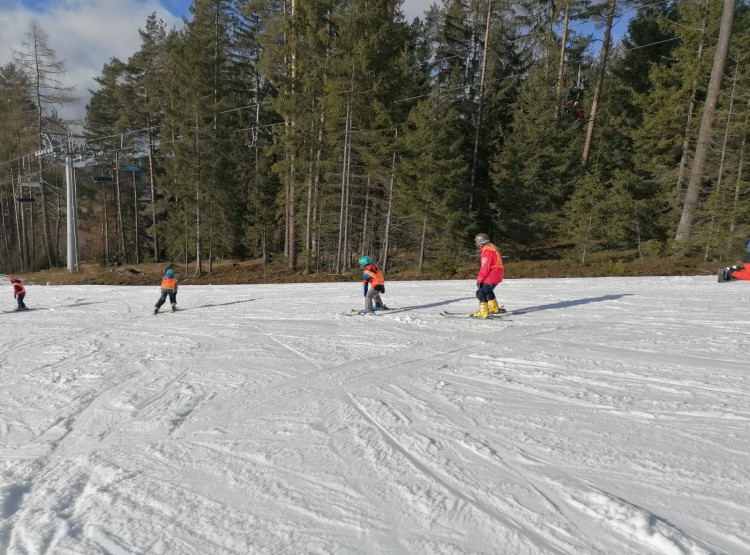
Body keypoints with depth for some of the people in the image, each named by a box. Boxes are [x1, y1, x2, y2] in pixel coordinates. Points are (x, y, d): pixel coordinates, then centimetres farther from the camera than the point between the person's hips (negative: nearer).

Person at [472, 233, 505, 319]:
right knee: (488, 291, 27)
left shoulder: (487, 251, -18)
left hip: (491, 276, -11)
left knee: (480, 292, -10)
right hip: (497, 275, 11)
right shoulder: (491, 248, 16)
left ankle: (483, 312, -14)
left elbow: (485, 268, -23)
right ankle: (494, 308, 41)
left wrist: (479, 280, -18)